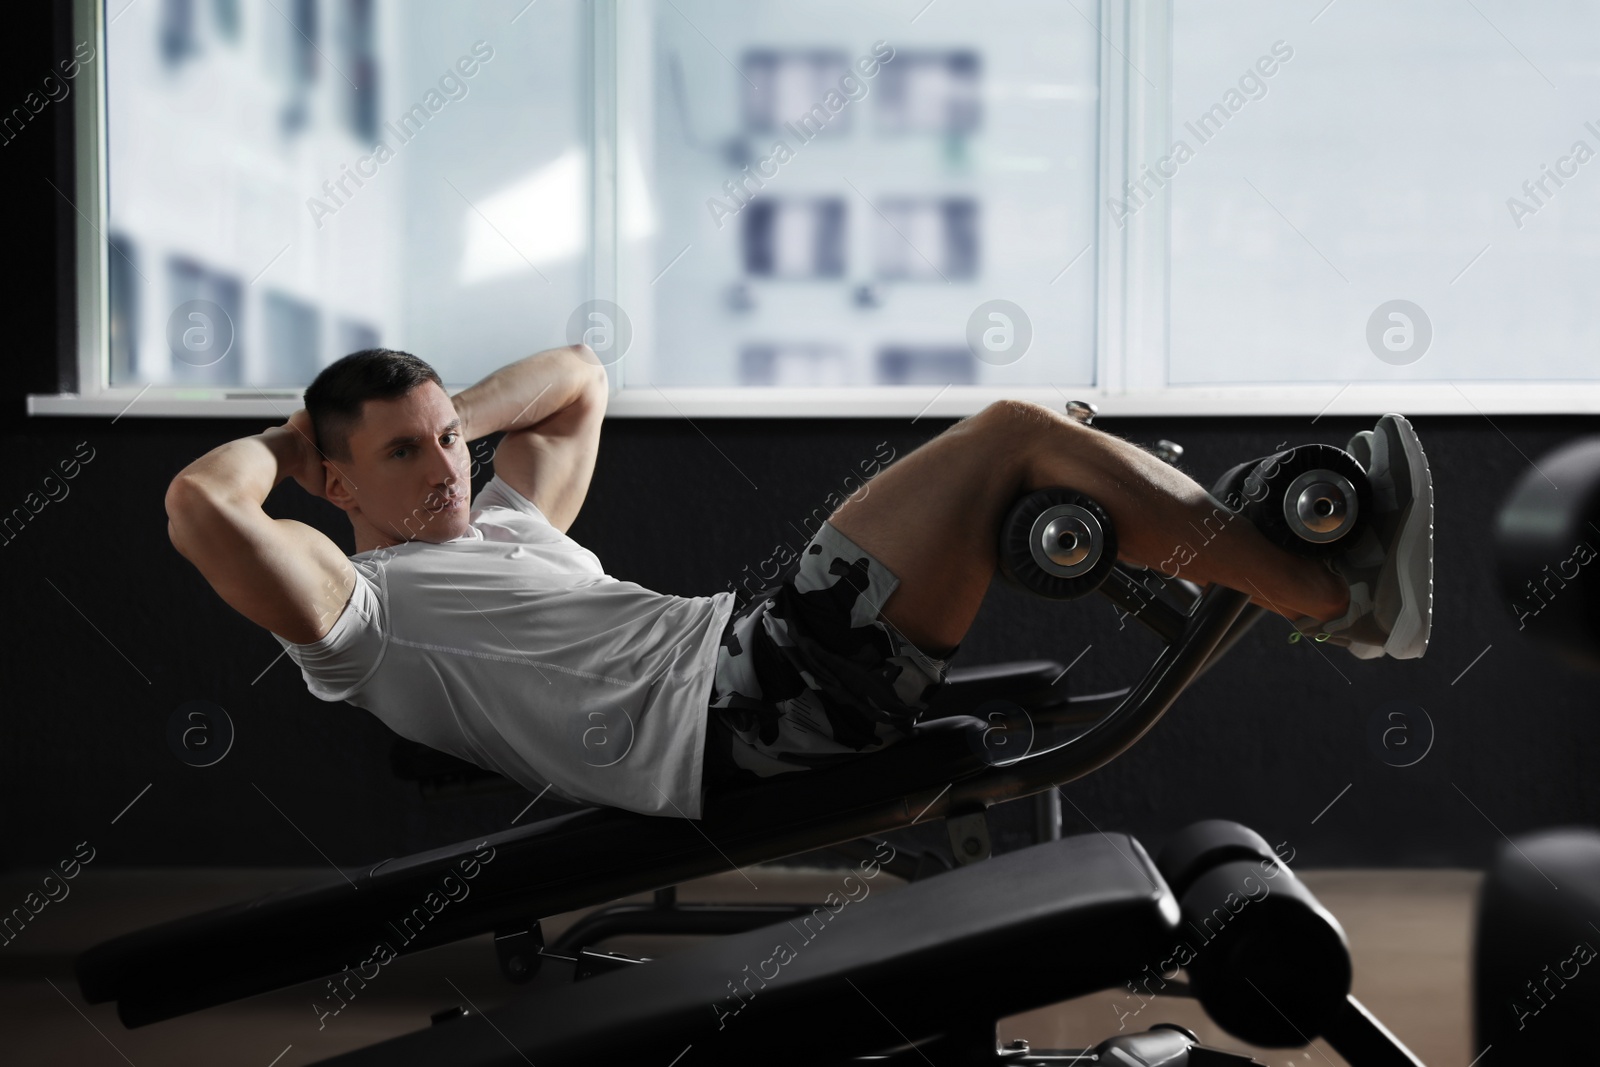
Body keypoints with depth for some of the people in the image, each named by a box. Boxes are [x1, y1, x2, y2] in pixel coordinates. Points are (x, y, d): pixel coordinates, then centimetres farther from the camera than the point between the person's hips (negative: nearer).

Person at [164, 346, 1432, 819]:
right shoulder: (353, 604, 4)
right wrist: (279, 443, 8)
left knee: (1025, 449, 2)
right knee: (1010, 435, -13)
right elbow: (200, 506, -13)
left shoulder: (499, 530, 29)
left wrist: (450, 413, 27)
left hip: (757, 658, 10)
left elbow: (576, 378, 42)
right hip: (732, 716, -10)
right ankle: (1335, 597, -8)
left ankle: (1320, 576, 2)